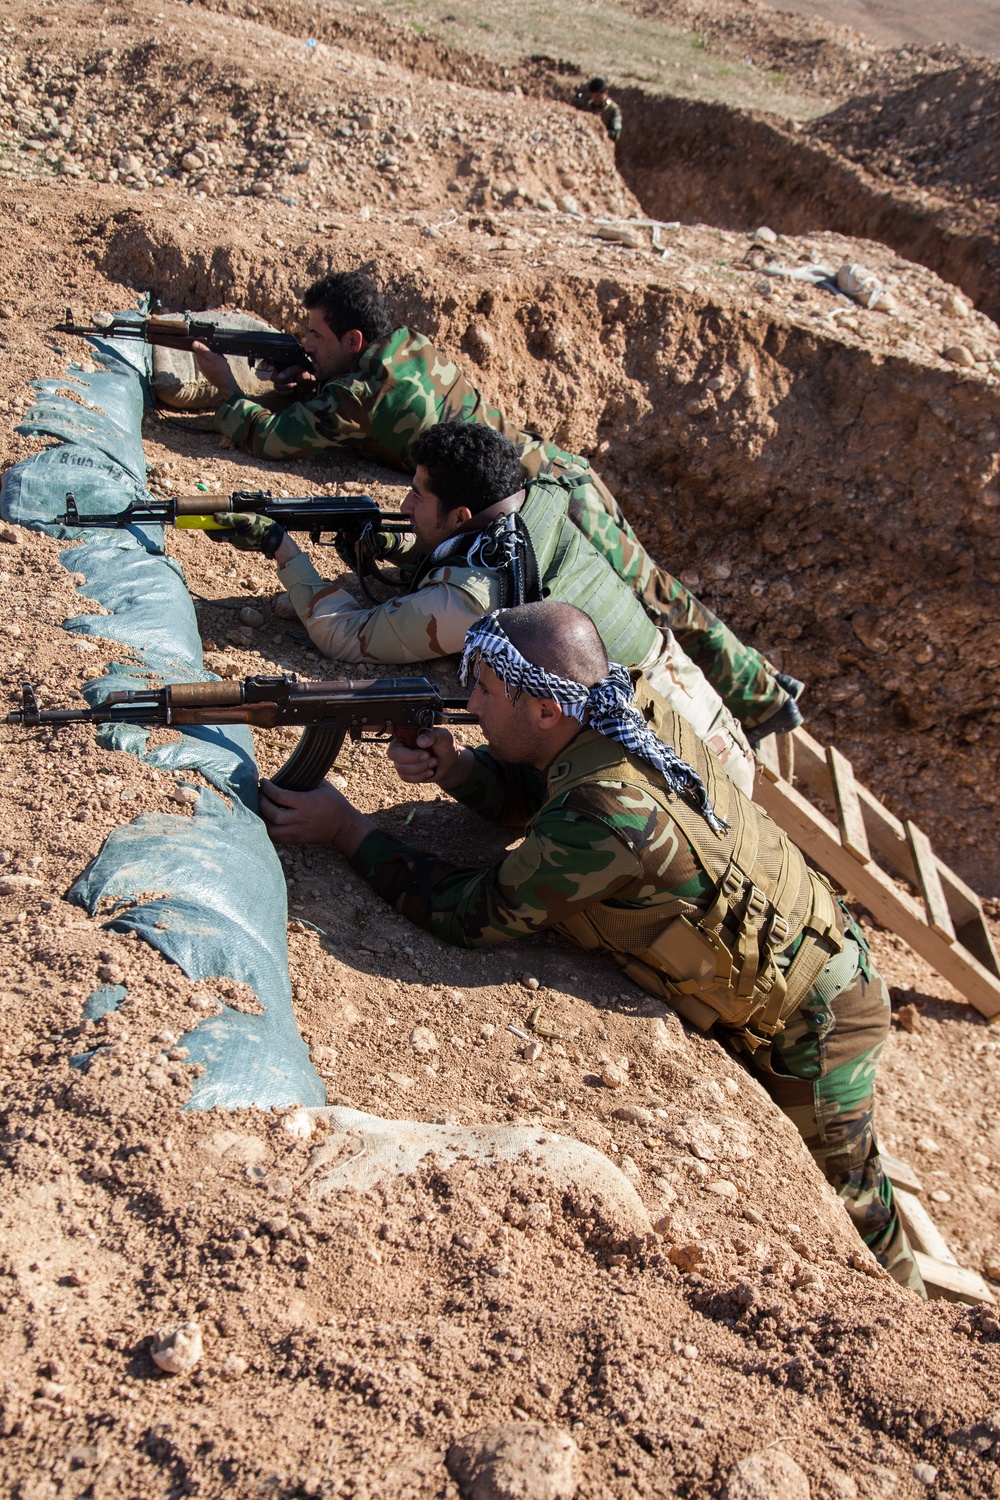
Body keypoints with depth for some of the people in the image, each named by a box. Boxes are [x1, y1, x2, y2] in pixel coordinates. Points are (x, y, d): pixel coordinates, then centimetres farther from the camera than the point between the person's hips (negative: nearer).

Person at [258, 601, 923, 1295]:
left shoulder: (609, 813, -38)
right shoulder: (636, 715, -12)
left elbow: (471, 914, -27)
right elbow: (529, 794, 6)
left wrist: (346, 828, -19)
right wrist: (455, 768, -16)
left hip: (813, 1020, -8)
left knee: (840, 1198, 15)